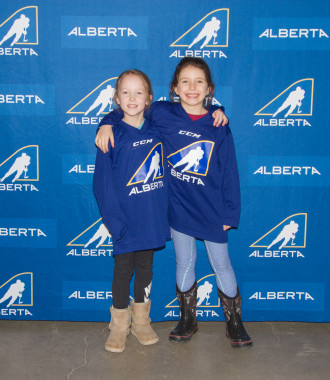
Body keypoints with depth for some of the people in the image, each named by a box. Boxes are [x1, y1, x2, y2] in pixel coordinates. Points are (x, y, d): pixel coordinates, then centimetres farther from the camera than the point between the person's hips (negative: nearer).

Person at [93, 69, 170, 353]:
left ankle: (141, 322, 33)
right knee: (123, 271, 9)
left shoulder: (157, 129, 0)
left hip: (152, 220, 3)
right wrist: (116, 224, -16)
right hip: (125, 223, -3)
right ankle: (119, 325, 28)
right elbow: (103, 184, -10)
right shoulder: (112, 136, -9)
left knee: (145, 269, 16)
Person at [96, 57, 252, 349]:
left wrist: (230, 212, -2)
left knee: (221, 264, 11)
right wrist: (107, 123, -11)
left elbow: (229, 172, -2)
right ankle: (188, 320, 33)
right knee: (185, 264, 13)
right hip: (179, 208, 1)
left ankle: (235, 324, 28)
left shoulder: (219, 128, -6)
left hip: (211, 210, 0)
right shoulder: (162, 114, -6)